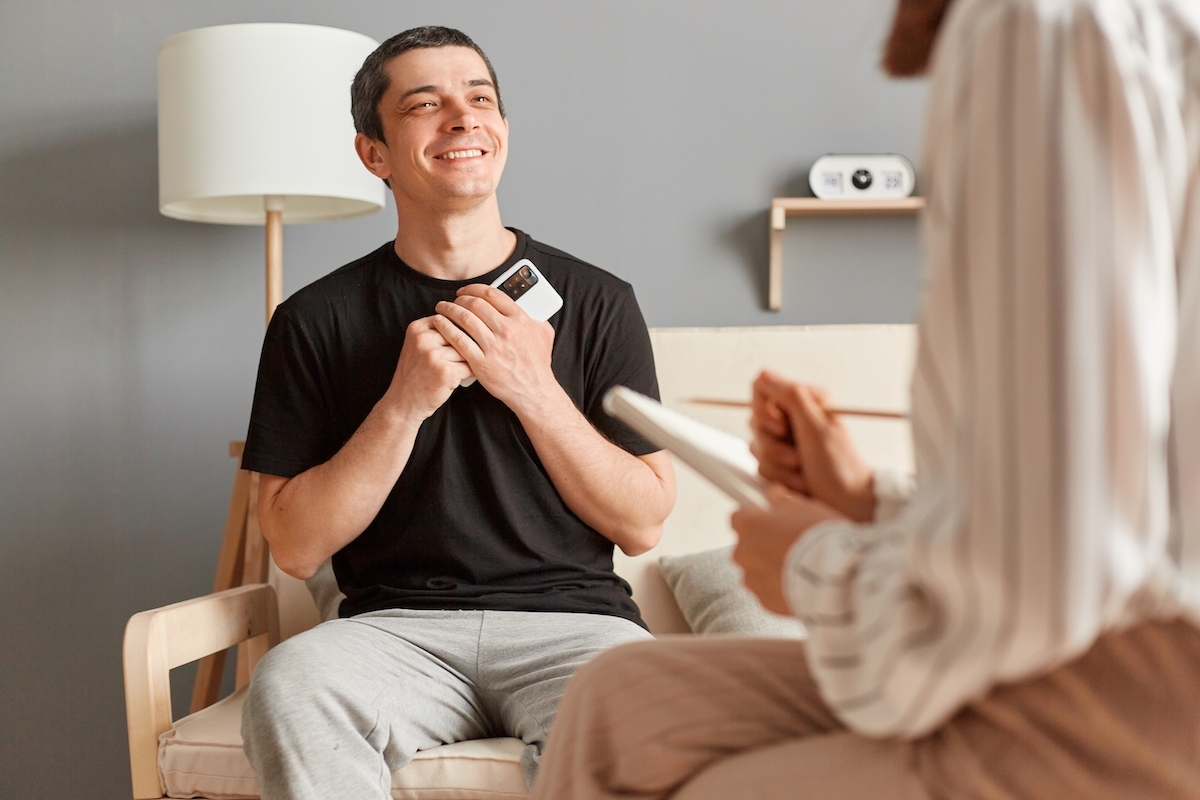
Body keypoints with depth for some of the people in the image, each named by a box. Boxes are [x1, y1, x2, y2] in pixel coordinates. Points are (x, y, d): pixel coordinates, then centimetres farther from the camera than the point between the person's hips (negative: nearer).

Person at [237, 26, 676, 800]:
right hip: (396, 625, 1)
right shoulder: (316, 320, 6)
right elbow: (296, 546, 2)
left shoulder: (596, 301, 7)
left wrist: (533, 389, -9)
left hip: (570, 619, 0)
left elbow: (644, 523, 4)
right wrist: (403, 405, -10)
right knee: (288, 685, -33)